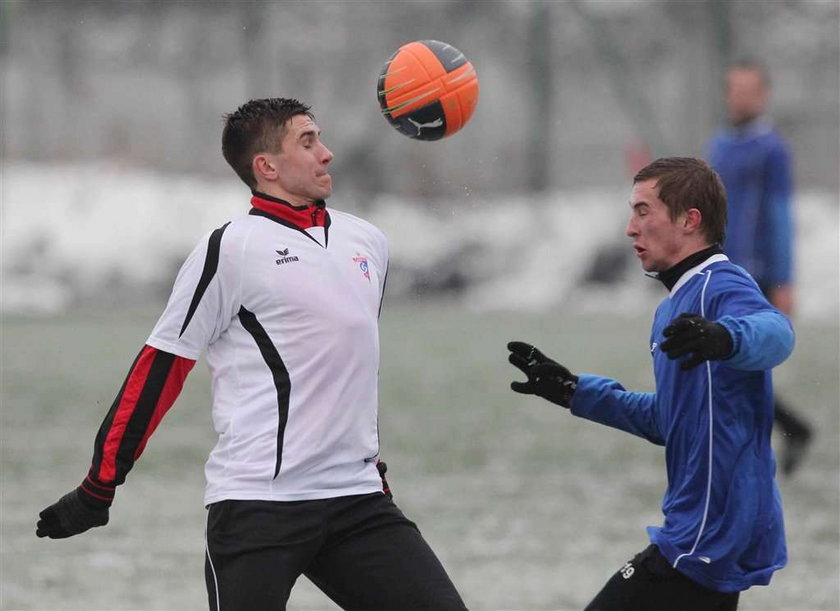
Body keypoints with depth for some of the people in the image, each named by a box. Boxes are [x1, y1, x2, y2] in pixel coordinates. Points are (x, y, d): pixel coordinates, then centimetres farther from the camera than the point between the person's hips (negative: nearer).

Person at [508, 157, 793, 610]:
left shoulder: (721, 287, -15)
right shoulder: (673, 309, 16)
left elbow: (774, 333, -39)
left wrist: (724, 338, -60)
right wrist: (574, 392, 23)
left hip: (706, 542, -11)